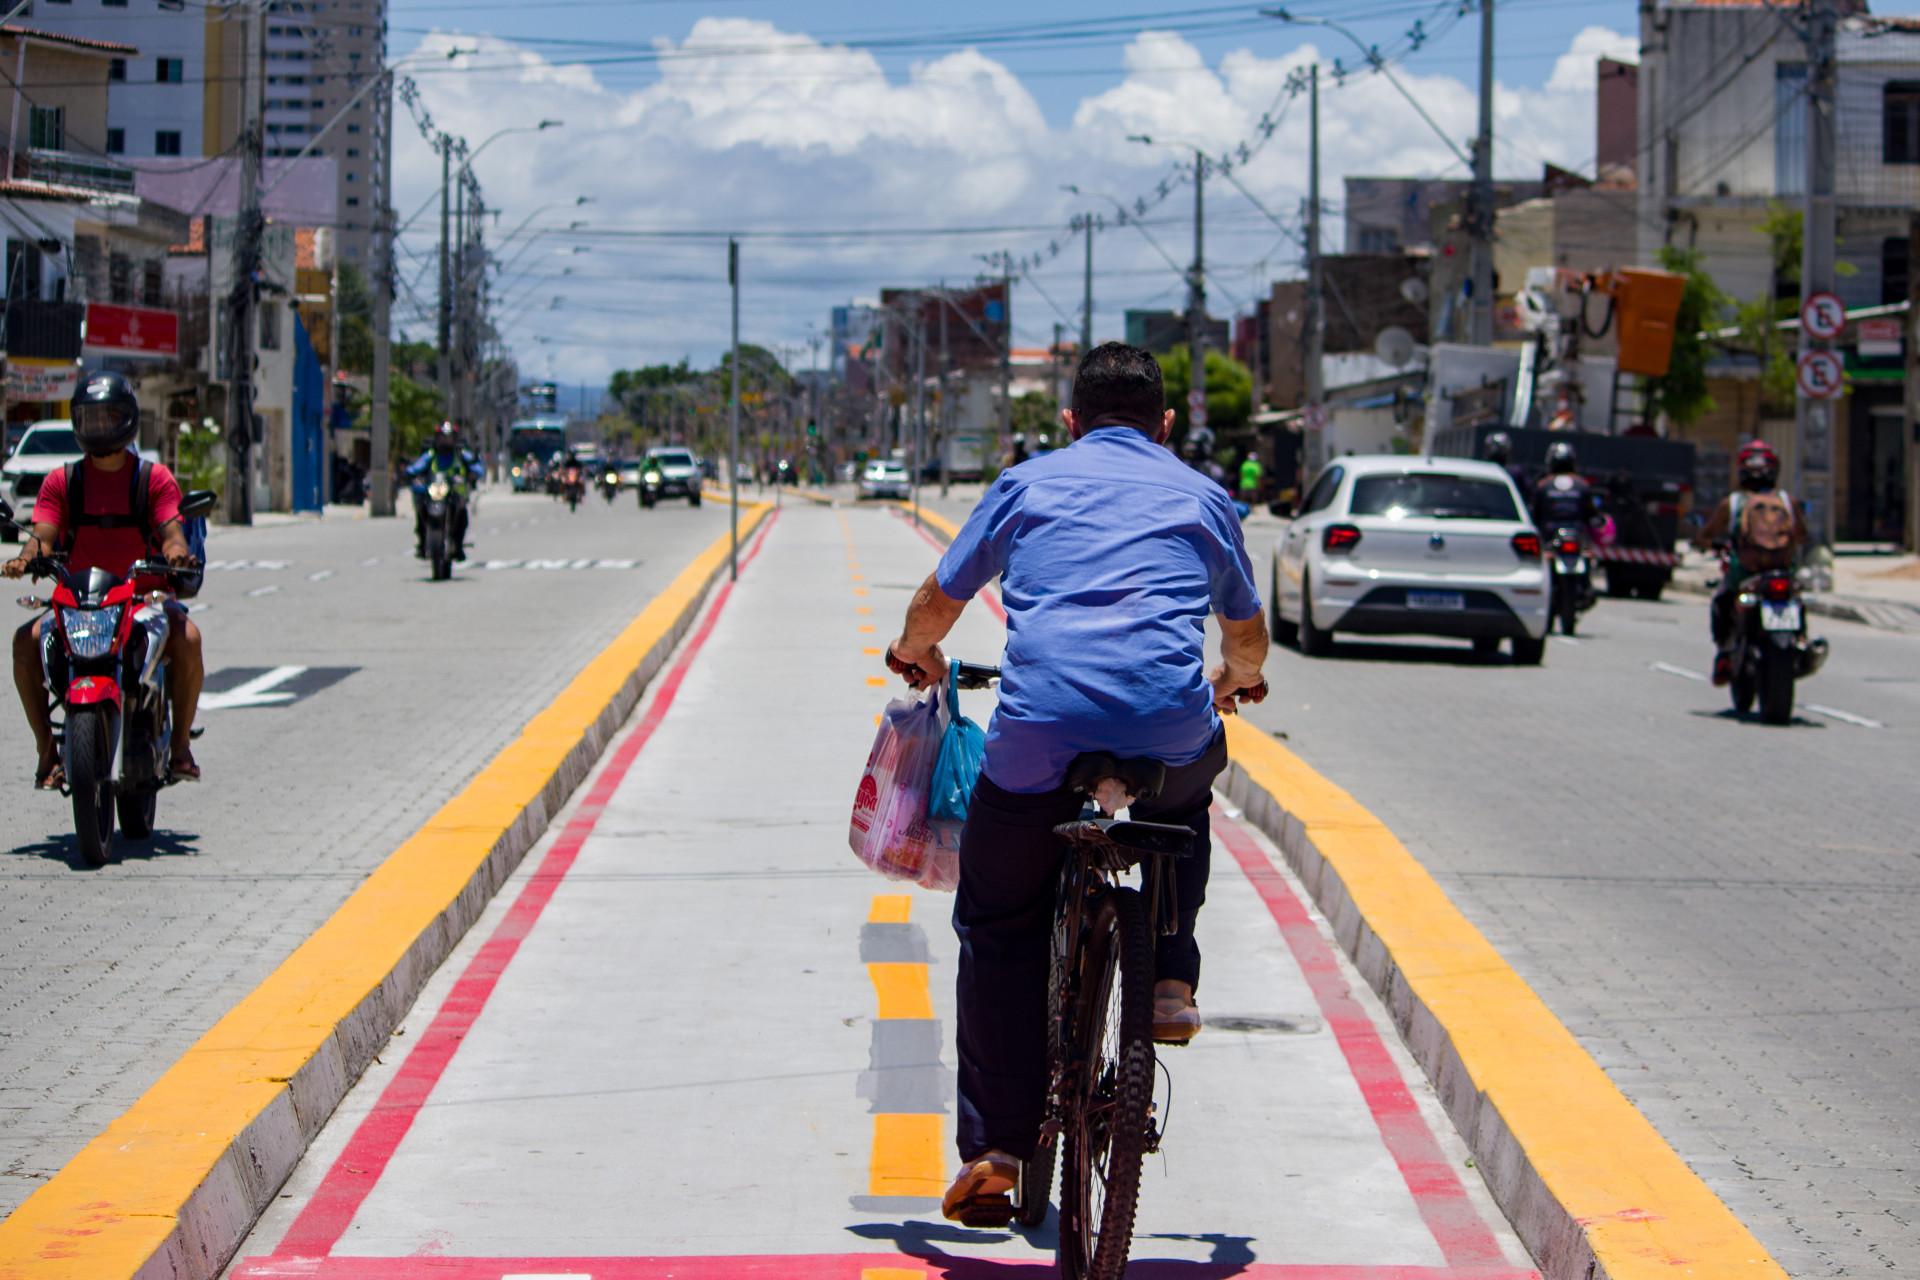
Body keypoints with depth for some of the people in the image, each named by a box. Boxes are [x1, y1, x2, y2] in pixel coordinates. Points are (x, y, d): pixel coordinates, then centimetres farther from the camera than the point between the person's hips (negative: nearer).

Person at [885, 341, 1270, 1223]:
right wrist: (1238, 677, 60)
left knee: (998, 932, 15)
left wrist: (916, 653, 49)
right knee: (1187, 796, 38)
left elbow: (937, 602, 26)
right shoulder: (1201, 496, 23)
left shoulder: (1029, 483, 19)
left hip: (1038, 738, -1)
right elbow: (1247, 631, 37)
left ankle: (993, 1147, 9)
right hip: (1171, 733, 1)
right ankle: (1169, 979, 22)